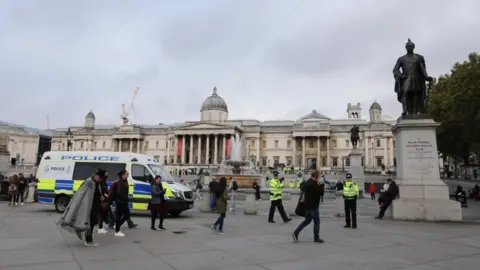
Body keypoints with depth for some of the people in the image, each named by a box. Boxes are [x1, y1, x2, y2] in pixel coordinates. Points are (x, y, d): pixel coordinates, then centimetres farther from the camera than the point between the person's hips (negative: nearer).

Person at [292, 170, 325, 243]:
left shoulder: (307, 182, 9)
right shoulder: (313, 184, -20)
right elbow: (320, 193, -17)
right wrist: (320, 185, -9)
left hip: (307, 205, 9)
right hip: (313, 206, -9)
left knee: (307, 220, 17)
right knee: (316, 221, 4)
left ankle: (296, 233, 9)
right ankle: (316, 238, 13)